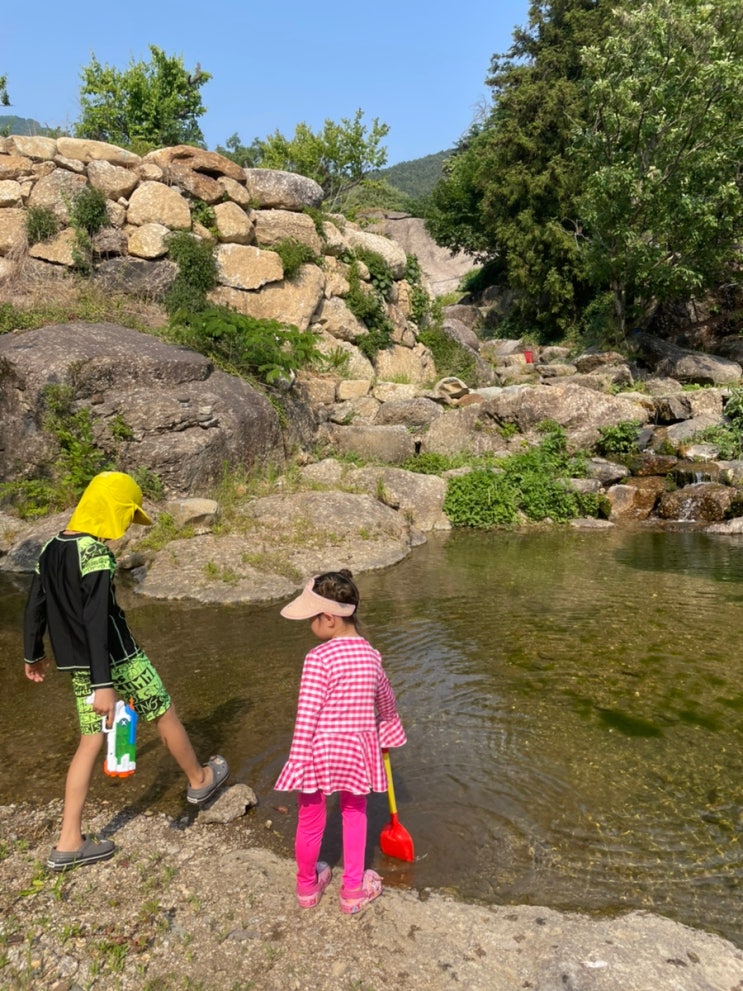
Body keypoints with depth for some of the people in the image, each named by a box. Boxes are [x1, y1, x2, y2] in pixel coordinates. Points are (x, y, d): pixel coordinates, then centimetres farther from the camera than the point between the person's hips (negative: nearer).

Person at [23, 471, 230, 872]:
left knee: (90, 742, 14)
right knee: (165, 715, 13)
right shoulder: (96, 553, -22)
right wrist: (103, 684, -28)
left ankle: (68, 843, 16)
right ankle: (200, 780, 33)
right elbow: (96, 621, -27)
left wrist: (33, 655, 26)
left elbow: (34, 607, 12)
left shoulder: (50, 549, 5)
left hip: (76, 664, 8)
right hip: (117, 658, -8)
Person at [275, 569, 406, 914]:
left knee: (311, 820, 18)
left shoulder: (318, 657, -22)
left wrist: (297, 765, -14)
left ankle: (307, 887, 41)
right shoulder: (370, 654, -4)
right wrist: (389, 735, 28)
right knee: (354, 814, 25)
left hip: (319, 750, -4)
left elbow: (306, 716, -22)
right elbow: (386, 701, 11)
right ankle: (353, 891, 36)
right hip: (357, 749, 4)